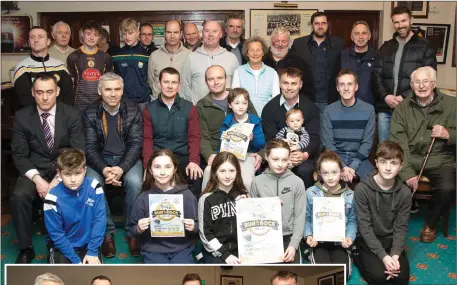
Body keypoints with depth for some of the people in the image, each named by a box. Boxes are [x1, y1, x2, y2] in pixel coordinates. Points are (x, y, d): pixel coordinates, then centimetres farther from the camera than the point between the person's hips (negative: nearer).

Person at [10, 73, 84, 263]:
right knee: (19, 196, -28)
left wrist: (59, 179, -21)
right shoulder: (21, 117, -1)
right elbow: (19, 155, -3)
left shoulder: (72, 115, -3)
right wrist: (37, 179, -20)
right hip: (35, 169, 1)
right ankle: (26, 248, -6)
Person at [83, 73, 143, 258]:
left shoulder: (133, 111, -6)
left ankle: (133, 231, -10)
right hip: (100, 159, 1)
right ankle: (107, 231, -9)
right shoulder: (90, 113, -4)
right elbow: (90, 147, -7)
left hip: (127, 158, -1)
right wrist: (104, 169, -26)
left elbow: (135, 144, -10)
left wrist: (121, 169, -26)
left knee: (134, 182, -30)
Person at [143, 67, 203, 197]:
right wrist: (149, 164, -13)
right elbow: (147, 139, 4)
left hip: (182, 156, 0)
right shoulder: (149, 109, 10)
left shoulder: (189, 108, 9)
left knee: (196, 177, -26)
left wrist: (193, 161, -16)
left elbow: (194, 137, 2)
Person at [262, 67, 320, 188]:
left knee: (305, 170, -30)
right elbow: (270, 139, -4)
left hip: (303, 156, 1)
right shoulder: (270, 108, 2)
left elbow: (314, 138, -3)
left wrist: (305, 155, -25)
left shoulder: (310, 107, 3)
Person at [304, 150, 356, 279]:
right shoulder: (311, 193, -5)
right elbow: (306, 219, 2)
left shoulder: (349, 195, 0)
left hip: (340, 243, 2)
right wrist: (308, 235, -13)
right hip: (318, 242, -1)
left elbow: (352, 220, 6)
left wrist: (350, 237, -10)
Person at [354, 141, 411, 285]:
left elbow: (401, 228, -4)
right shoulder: (362, 189, -19)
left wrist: (395, 255, -19)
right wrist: (383, 256, -23)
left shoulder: (404, 193, -8)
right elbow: (364, 227, -17)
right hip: (368, 240, -3)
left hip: (391, 240, 3)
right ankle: (359, 257, 8)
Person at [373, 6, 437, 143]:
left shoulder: (425, 46, 3)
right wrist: (385, 96, -10)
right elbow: (376, 75, 7)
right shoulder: (386, 47, 14)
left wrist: (405, 97, -15)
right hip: (385, 108, 3)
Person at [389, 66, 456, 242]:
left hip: (440, 160, 0)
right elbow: (398, 142, -7)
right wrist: (407, 172, -19)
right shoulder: (402, 108, 4)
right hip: (409, 159, 1)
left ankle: (430, 224, 4)